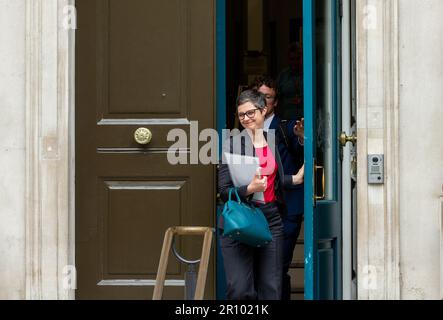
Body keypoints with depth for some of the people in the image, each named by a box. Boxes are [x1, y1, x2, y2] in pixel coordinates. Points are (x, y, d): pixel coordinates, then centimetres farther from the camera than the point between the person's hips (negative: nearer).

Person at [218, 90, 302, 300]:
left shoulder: (273, 141, 10)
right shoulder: (231, 144, -2)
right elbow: (224, 191, -6)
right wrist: (249, 189, -21)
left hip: (271, 219, 4)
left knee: (271, 289, 3)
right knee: (240, 290, -9)